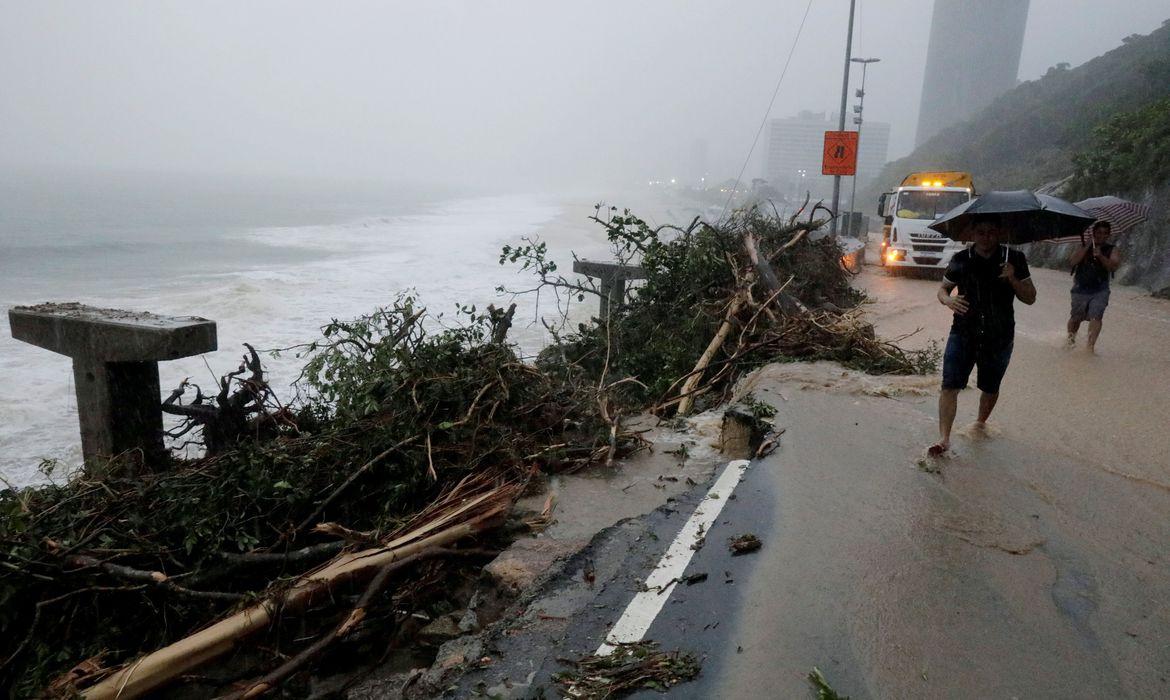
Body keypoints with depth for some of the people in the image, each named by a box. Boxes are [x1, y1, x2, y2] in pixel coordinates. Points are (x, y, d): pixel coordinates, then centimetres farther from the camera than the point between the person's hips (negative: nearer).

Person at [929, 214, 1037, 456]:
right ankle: (944, 438, -12)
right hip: (963, 334, -1)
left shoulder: (1014, 259, -2)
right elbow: (943, 288, 9)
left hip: (999, 338, 1)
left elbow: (1030, 298, 1)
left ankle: (981, 421, 44)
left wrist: (1013, 279, -18)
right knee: (950, 386, -12)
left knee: (990, 388, 17)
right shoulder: (960, 260, -1)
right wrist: (947, 300, -14)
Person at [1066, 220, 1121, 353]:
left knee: (1096, 316, -17)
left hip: (1100, 291, -1)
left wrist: (1101, 256, -27)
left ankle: (1091, 344, -19)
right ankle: (1071, 338, 35)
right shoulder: (1083, 247, 6)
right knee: (1076, 317, 10)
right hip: (1081, 290, 1)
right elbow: (1073, 261, -12)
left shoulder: (1112, 250, 4)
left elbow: (1114, 266, -13)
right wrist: (1088, 246, -15)